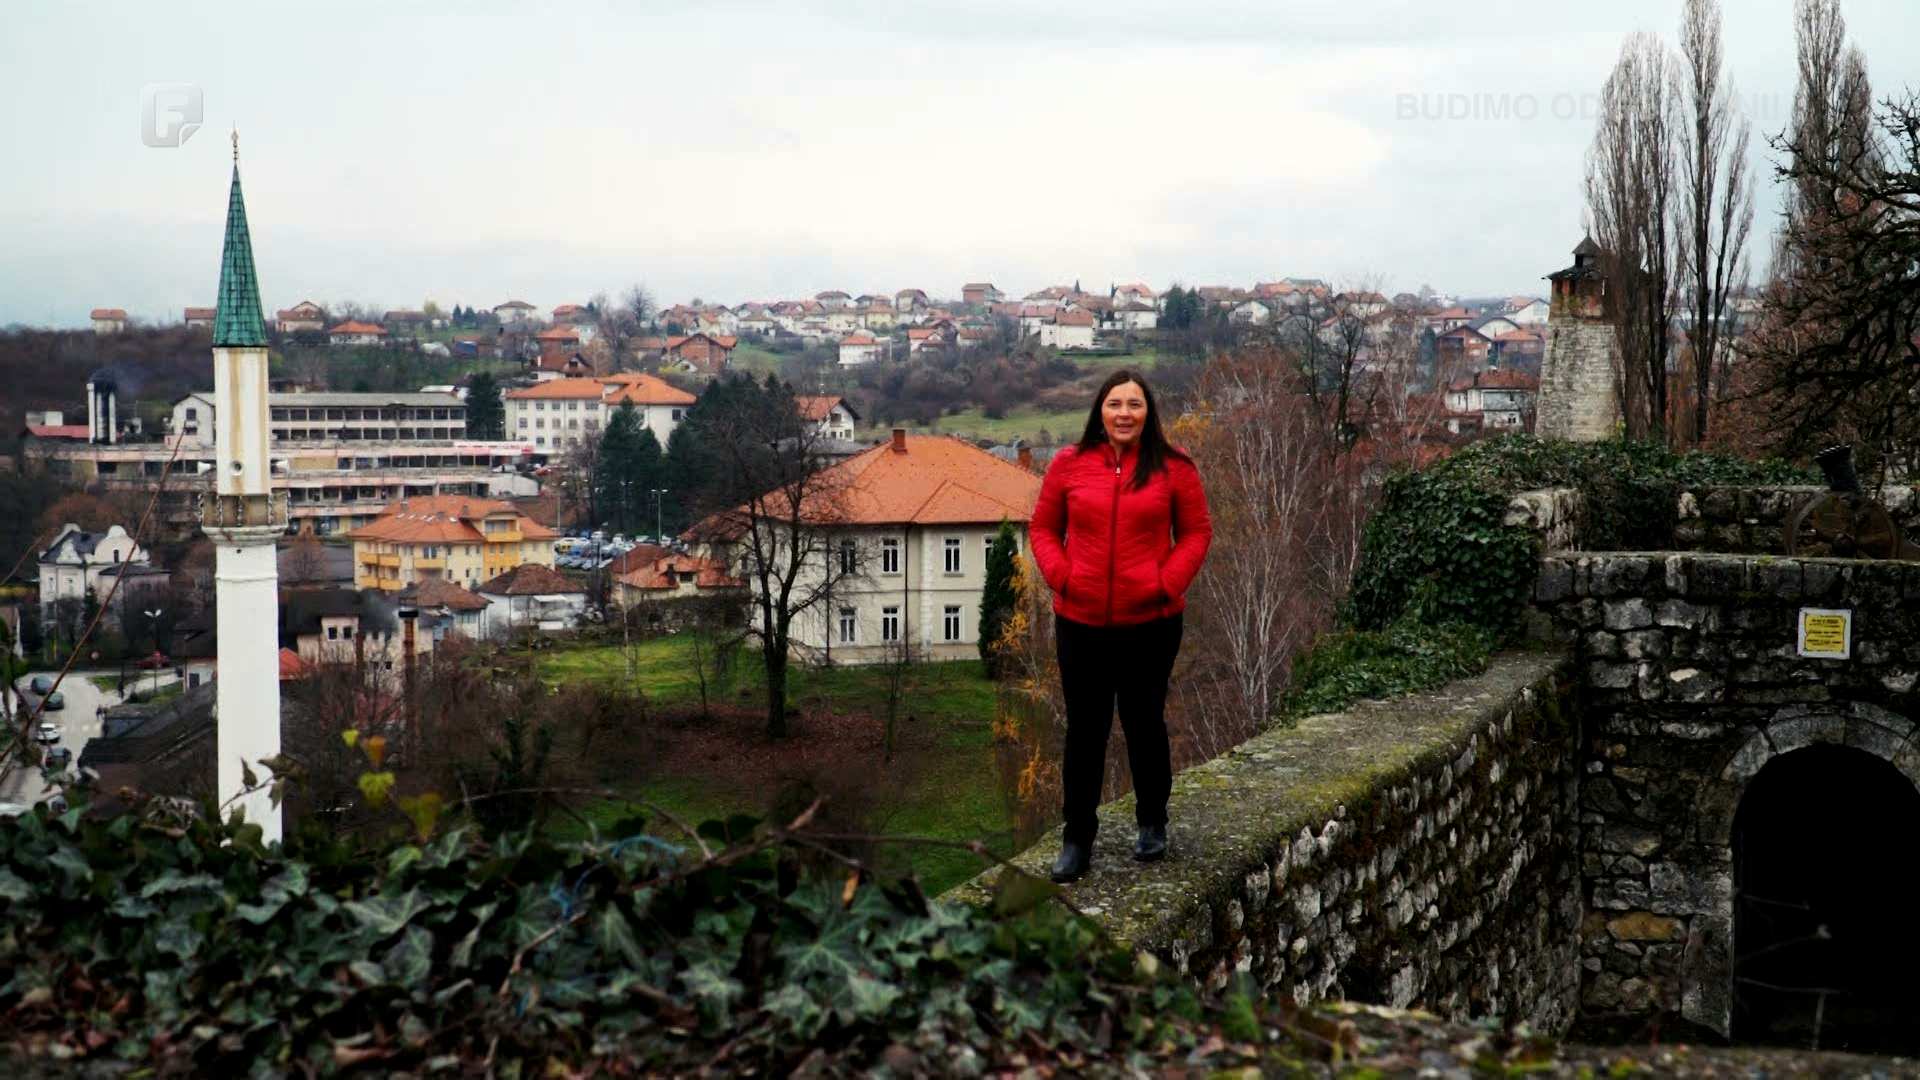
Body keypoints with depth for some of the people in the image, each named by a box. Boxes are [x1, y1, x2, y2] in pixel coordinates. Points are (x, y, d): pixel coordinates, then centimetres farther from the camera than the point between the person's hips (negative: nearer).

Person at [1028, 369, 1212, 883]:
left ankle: (1152, 824, 32)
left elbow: (1196, 531, 2)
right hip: (1081, 622, 1)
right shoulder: (1069, 464, 0)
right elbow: (1043, 528, 8)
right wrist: (1059, 575, -8)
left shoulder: (1173, 467, -3)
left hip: (1151, 620, -1)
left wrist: (1170, 581, -11)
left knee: (1144, 723, 13)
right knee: (1084, 728, 6)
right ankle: (1077, 840, 15)